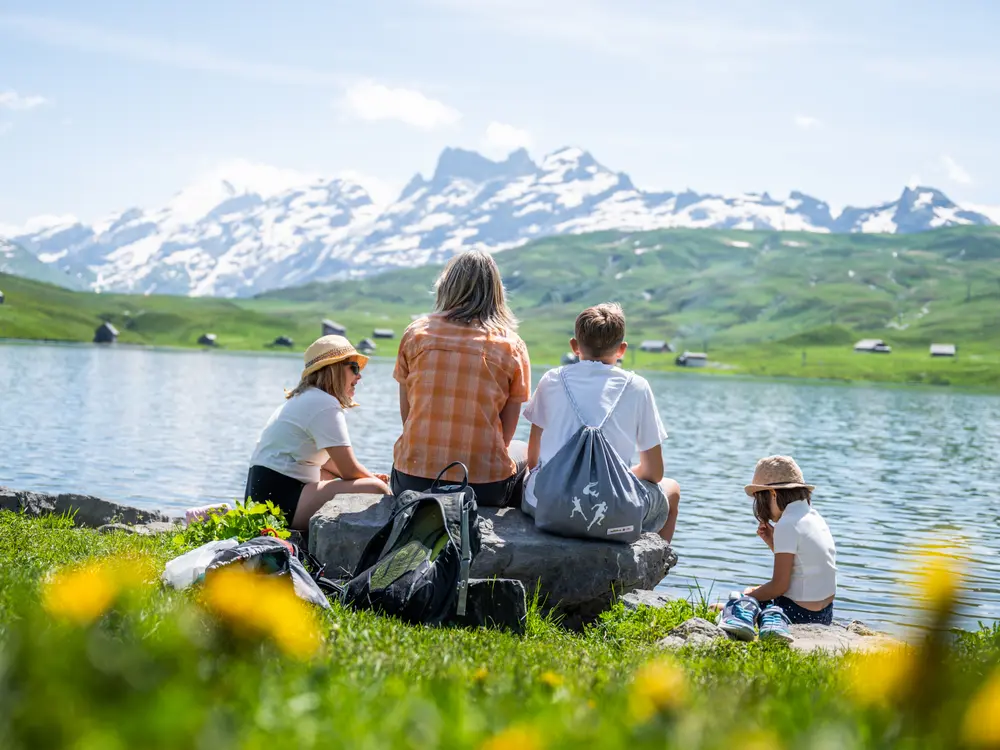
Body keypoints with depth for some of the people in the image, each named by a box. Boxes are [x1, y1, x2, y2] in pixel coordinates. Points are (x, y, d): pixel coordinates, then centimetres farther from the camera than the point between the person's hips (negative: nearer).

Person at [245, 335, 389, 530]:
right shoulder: (325, 405, -14)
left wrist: (372, 476, 11)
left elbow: (327, 460, 22)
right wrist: (376, 480, 3)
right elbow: (349, 470, -16)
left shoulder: (304, 399, 18)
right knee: (374, 489, -22)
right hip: (280, 499, -11)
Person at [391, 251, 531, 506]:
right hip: (485, 486, -1)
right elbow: (507, 431, 1)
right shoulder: (512, 346, -1)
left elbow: (406, 413, 6)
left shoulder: (417, 331, 2)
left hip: (412, 482, 2)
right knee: (523, 451, 32)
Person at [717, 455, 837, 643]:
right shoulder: (815, 517, 11)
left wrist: (746, 596, -3)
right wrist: (772, 542, 13)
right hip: (824, 615, 8)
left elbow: (780, 585, -16)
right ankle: (776, 622, -6)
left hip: (800, 614, -8)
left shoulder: (787, 525, -15)